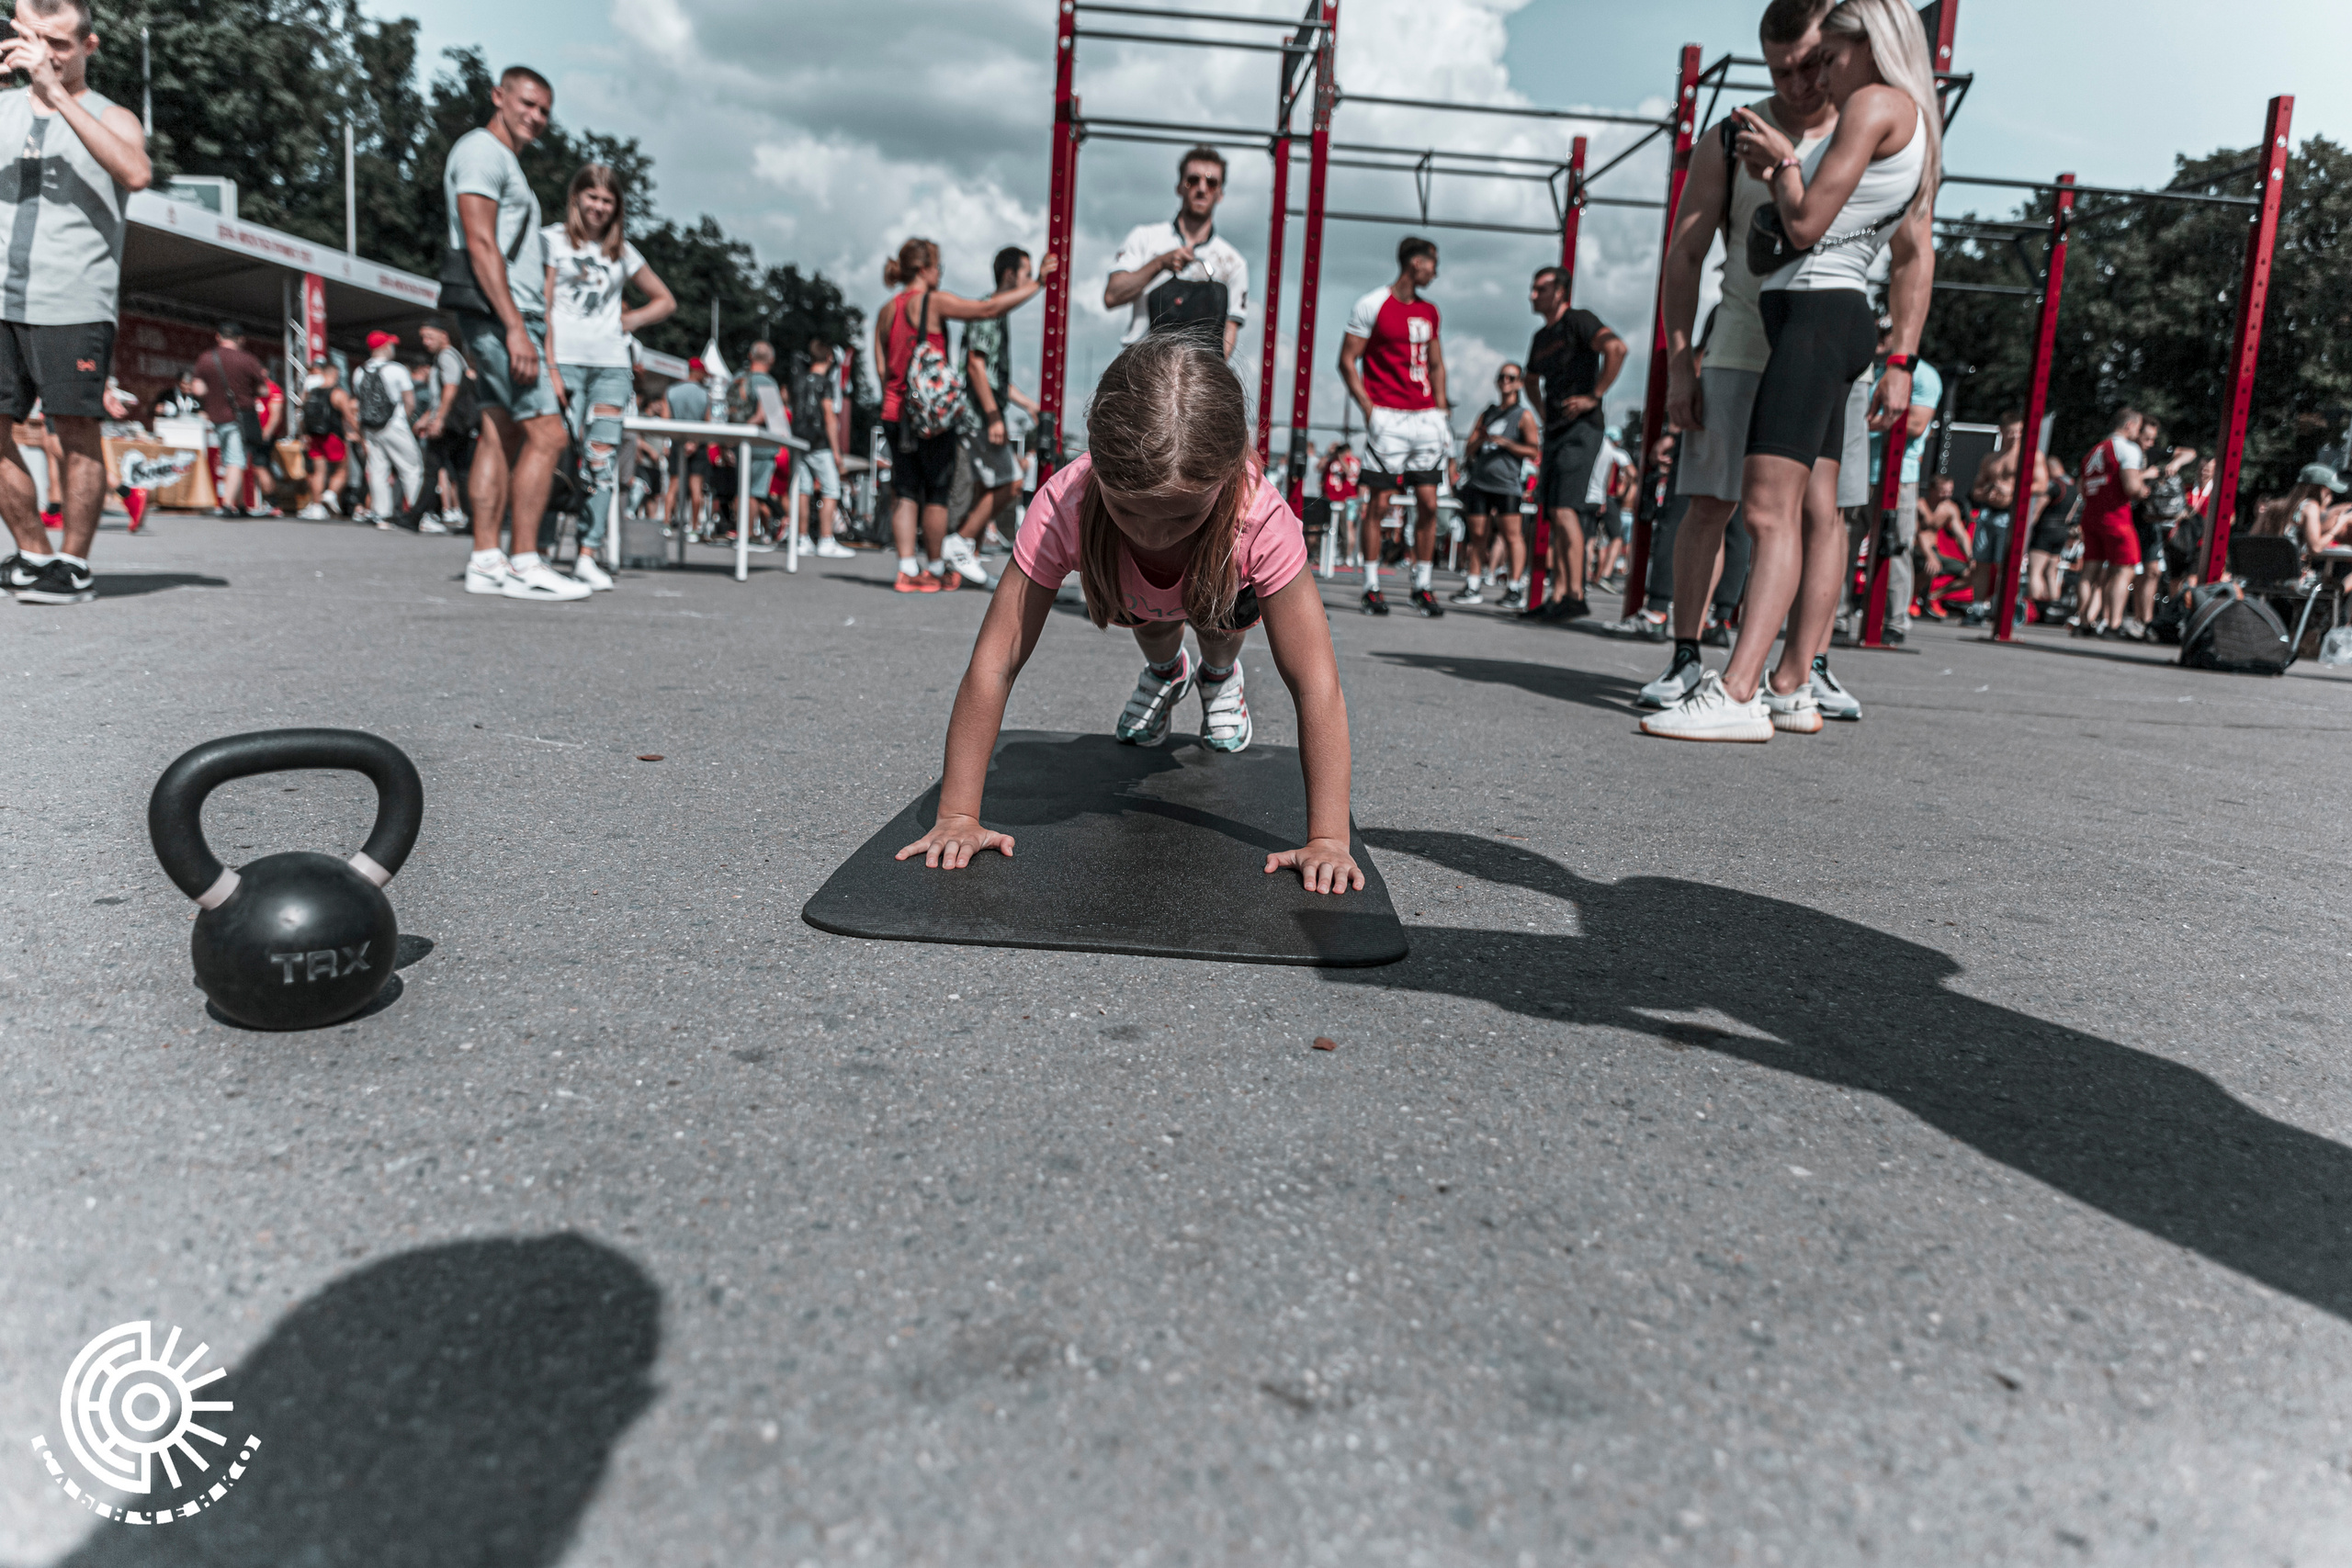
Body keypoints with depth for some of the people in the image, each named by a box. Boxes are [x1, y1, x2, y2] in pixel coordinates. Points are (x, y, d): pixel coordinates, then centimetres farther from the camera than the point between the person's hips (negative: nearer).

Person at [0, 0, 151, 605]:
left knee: (75, 431, -4)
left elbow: (136, 173, -17)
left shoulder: (112, 118, 5)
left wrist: (55, 92, -21)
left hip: (74, 305, -5)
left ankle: (74, 566, 4)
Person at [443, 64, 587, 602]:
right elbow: (480, 245, -16)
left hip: (512, 316, 10)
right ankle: (524, 565, -14)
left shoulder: (504, 161, 26)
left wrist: (527, 326, 18)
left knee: (501, 436, 5)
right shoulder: (481, 150, -5)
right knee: (546, 432, -14)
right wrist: (516, 328, -23)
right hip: (498, 314, -10)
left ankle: (485, 562, 4)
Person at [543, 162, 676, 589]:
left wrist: (631, 320, 8)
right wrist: (548, 368, -11)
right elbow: (540, 307, 0)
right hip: (566, 362, -3)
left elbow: (666, 301, 27)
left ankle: (588, 556, -2)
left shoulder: (622, 251, 19)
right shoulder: (552, 239, 8)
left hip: (612, 366, 3)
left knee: (603, 462, -4)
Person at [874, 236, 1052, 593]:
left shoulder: (887, 310, 12)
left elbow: (881, 366, 10)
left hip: (895, 413, 6)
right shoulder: (934, 302, -7)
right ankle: (935, 570, 11)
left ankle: (907, 570, 4)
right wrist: (1037, 282, -5)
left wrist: (895, 401, 18)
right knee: (936, 491, 4)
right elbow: (989, 308, -11)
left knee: (906, 492, 8)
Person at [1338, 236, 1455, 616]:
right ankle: (1371, 588, 4)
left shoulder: (1429, 311, 17)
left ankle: (1423, 586, 9)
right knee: (1379, 503, -4)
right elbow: (1347, 361, -4)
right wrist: (1369, 409, -12)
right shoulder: (1372, 305, -3)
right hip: (1388, 418, -6)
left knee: (1428, 503, 1)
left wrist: (1442, 407, 13)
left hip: (1427, 417, 6)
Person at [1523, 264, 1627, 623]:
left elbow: (1616, 347, -22)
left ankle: (1576, 594, -21)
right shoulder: (1541, 337, 21)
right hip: (1555, 432, 9)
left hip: (1580, 429, -9)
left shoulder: (1578, 321, -4)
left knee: (1564, 509, -19)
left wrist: (1594, 395, -18)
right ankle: (1557, 595, 4)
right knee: (1554, 516, 4)